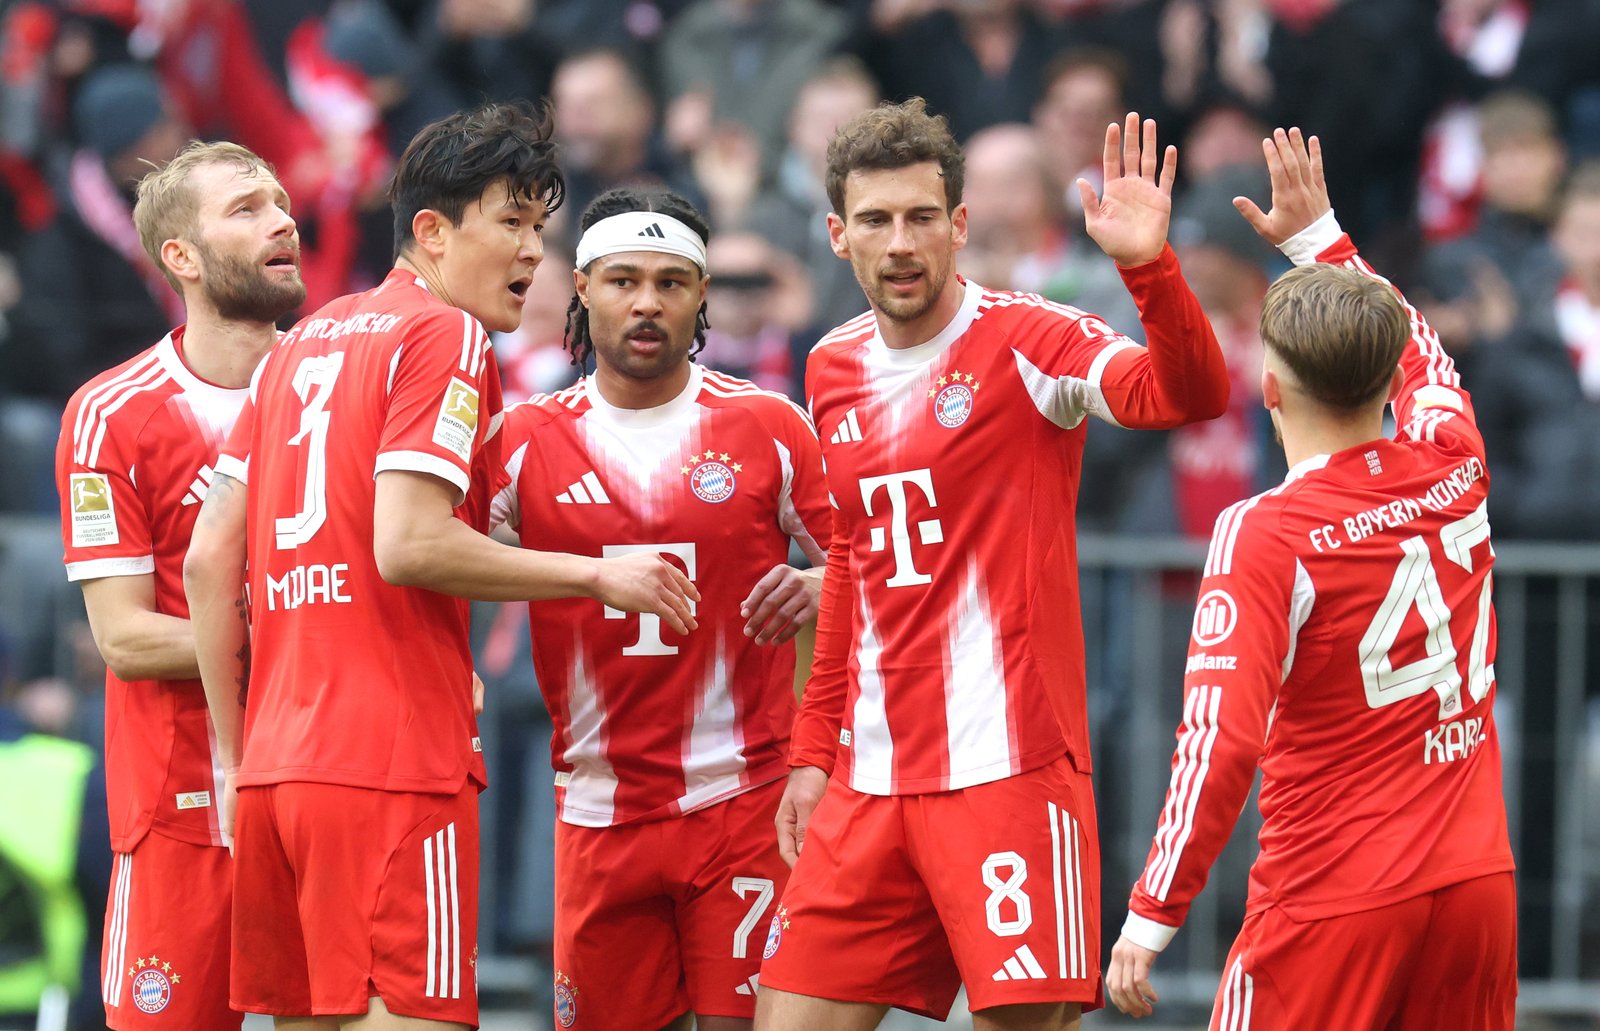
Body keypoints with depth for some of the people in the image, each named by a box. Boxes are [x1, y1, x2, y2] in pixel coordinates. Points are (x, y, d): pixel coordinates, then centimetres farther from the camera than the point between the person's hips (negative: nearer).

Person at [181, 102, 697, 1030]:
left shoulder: (302, 344, 19)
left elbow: (212, 557, 16)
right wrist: (595, 575, -7)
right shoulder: (446, 336, -4)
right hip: (392, 770, -8)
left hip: (273, 775, 8)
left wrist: (236, 755, 19)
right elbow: (407, 544, -16)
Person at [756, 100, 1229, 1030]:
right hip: (871, 781, 6)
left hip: (1009, 770, -6)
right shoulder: (834, 371, 13)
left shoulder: (1029, 343, -6)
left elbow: (1192, 394, -23)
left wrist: (1149, 264, -39)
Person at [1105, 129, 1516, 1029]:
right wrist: (1320, 238, 40)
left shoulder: (1265, 537, -13)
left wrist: (1150, 918, -15)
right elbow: (1421, 352, 29)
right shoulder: (1453, 472, 4)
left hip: (1332, 904, -6)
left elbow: (1219, 744, -20)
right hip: (1476, 884, 6)